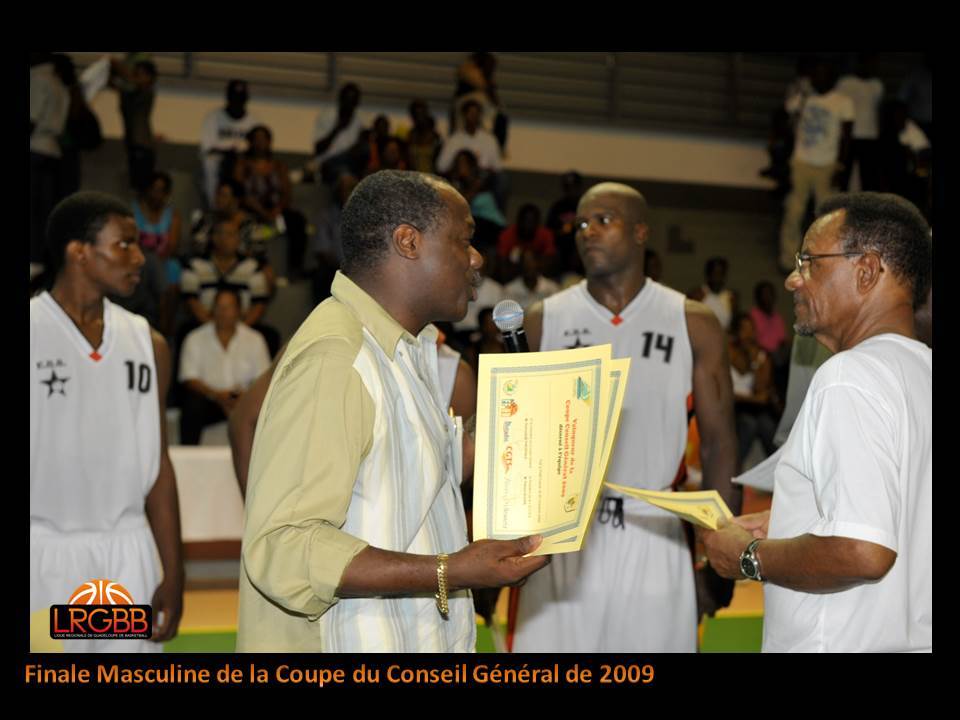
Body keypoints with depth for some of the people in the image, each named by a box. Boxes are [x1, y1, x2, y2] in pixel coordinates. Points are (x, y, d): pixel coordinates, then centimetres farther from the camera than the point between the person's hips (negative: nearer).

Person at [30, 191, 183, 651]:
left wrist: (173, 572, 8)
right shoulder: (34, 329, -6)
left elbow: (158, 464, 11)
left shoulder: (147, 343, 9)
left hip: (128, 551, 4)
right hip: (45, 550, -4)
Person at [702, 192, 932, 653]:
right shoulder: (923, 369, 10)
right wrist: (785, 525, 15)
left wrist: (750, 556, -13)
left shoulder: (850, 377, -18)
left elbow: (861, 552, -28)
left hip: (841, 644, -9)